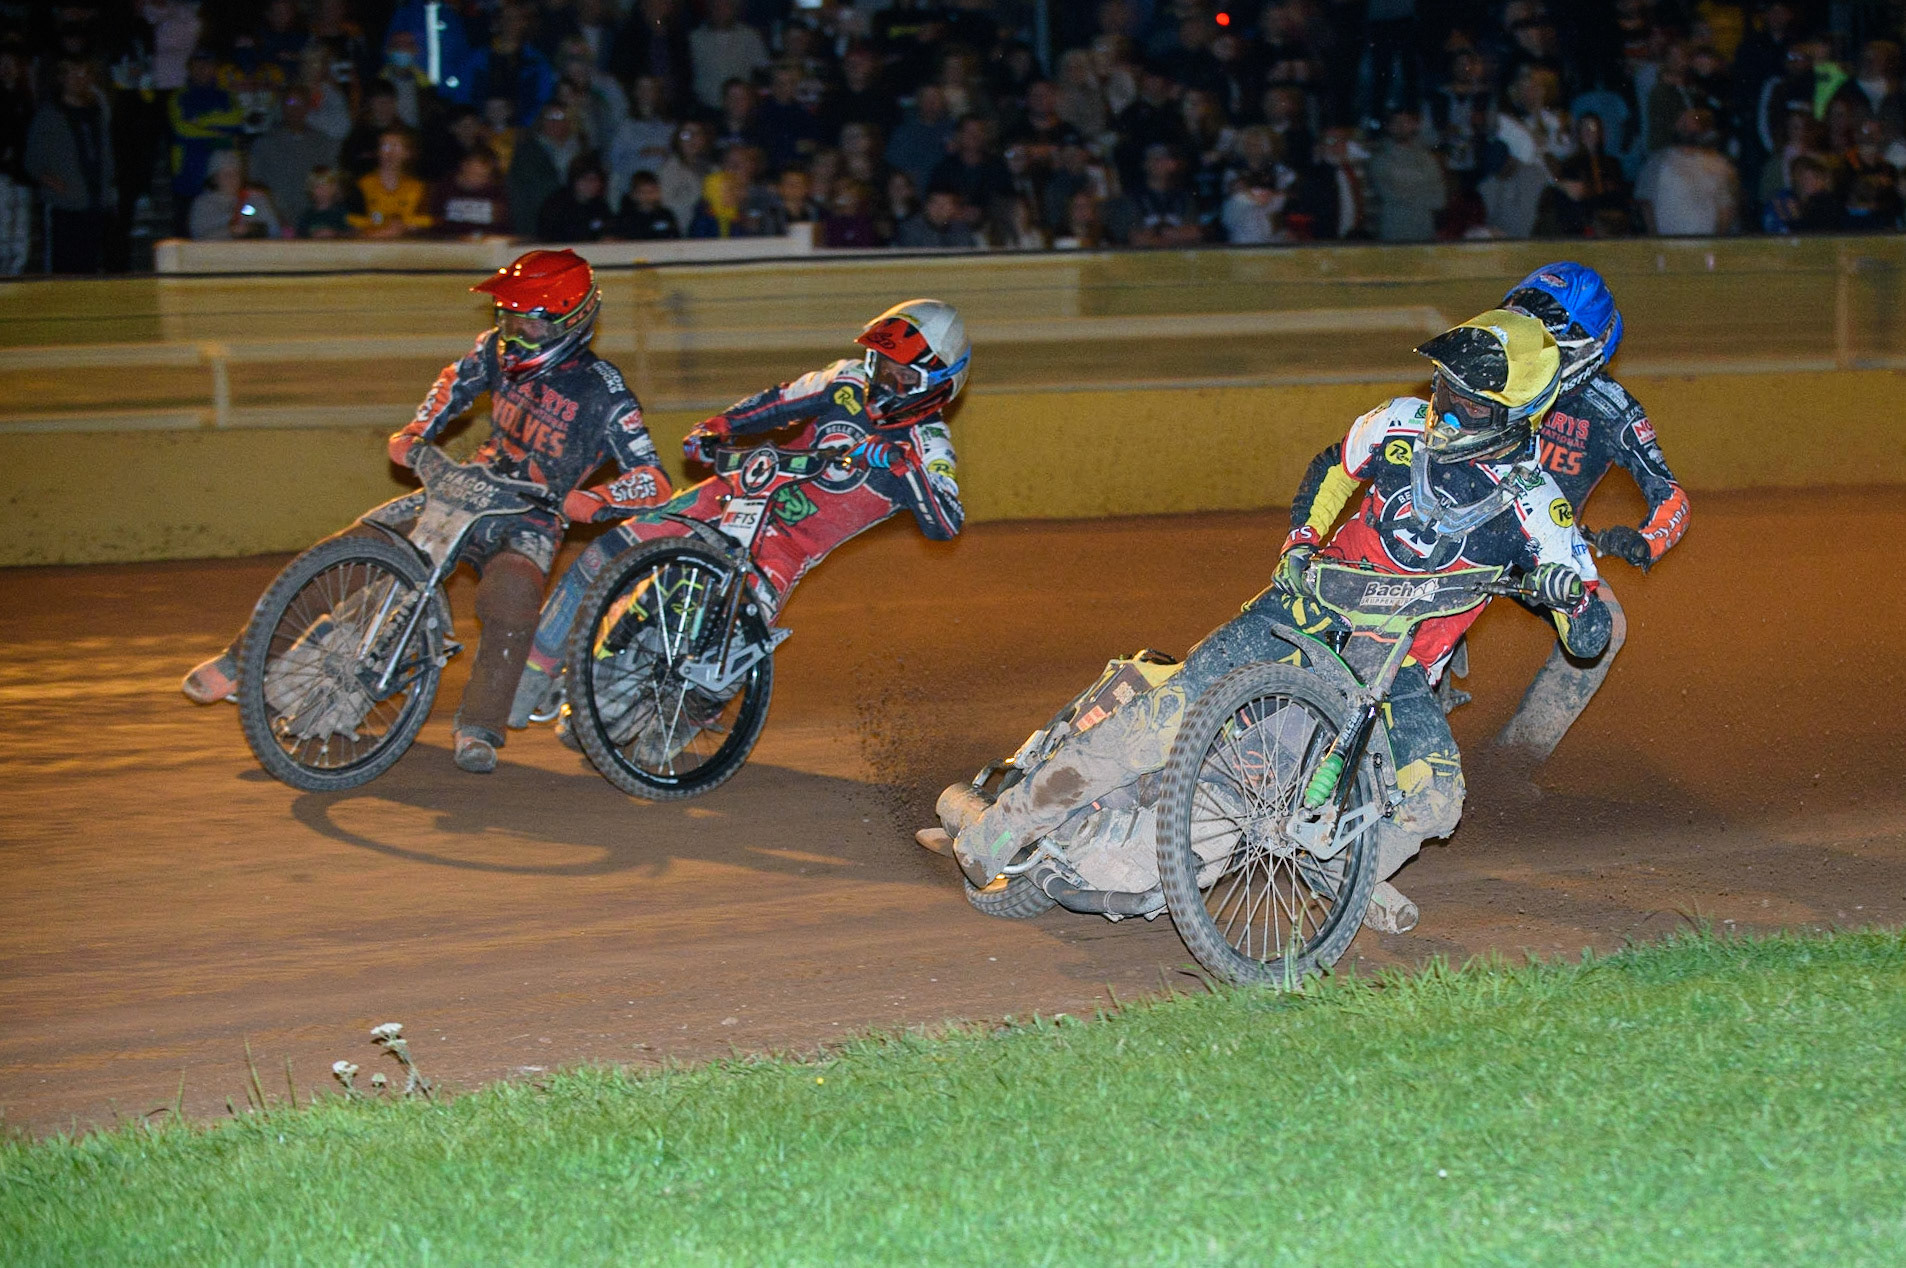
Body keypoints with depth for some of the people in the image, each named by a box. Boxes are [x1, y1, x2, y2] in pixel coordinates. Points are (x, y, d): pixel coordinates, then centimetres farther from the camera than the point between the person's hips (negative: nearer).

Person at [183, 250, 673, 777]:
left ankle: (478, 729, -25)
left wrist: (588, 501, -36)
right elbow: (457, 380, 21)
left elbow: (653, 481, -19)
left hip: (529, 522, -4)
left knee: (511, 603, -37)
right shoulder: (499, 349, -1)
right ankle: (243, 659, 2)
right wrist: (415, 433, 6)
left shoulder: (603, 393, -16)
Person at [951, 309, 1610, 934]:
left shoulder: (1532, 503, -14)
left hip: (1400, 661, -1)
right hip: (1323, 597, 1)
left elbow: (1591, 636, -13)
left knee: (1434, 801, -23)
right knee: (1178, 705, -17)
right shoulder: (1402, 424, -6)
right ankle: (1009, 822, -13)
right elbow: (1332, 470, 16)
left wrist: (1564, 588, -34)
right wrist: (1300, 544, 1)